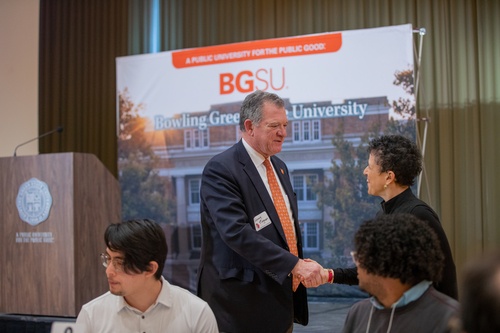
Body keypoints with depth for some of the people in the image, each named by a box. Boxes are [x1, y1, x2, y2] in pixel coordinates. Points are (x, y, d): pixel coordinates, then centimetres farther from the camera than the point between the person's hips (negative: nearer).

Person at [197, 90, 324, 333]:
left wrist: (301, 269, 10)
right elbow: (237, 232, -26)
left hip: (282, 296, 8)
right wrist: (295, 264, -28)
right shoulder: (221, 169, -15)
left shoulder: (279, 167, 12)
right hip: (244, 302, -8)